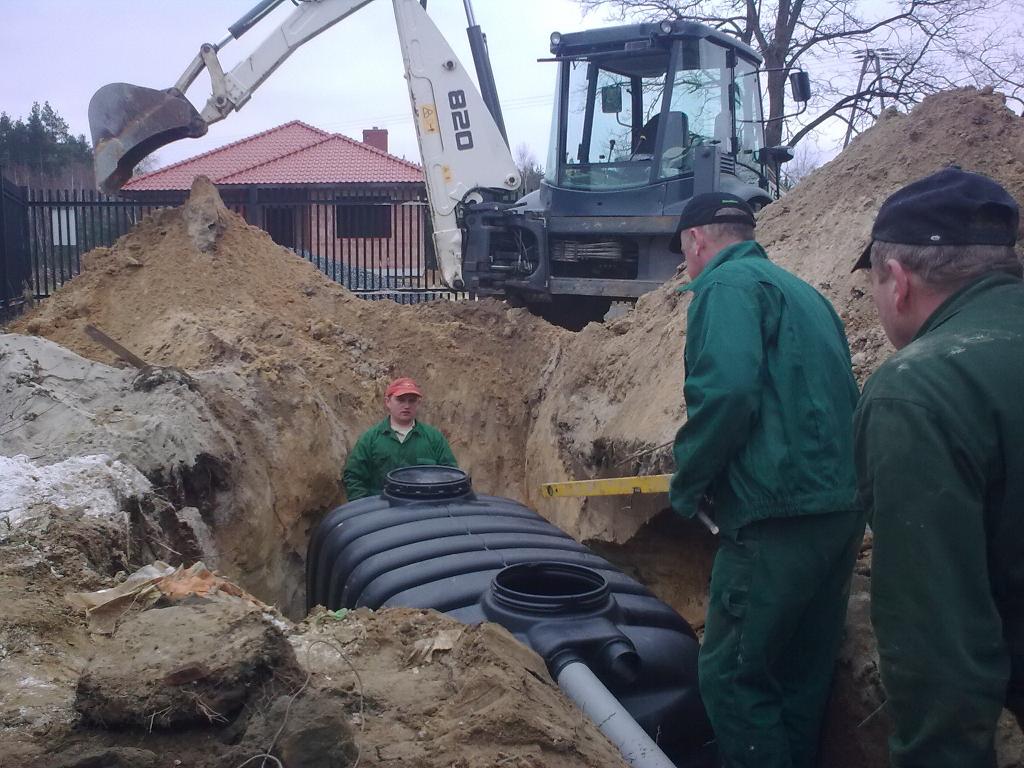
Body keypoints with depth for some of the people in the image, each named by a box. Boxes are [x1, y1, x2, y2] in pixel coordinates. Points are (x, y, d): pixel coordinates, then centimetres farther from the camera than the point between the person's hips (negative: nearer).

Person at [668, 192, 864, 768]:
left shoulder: (727, 283, -6)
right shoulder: (804, 292, 21)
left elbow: (727, 391, -22)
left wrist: (687, 487, -10)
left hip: (780, 515, -9)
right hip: (844, 505, 9)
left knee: (732, 674, 0)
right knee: (806, 674, 18)